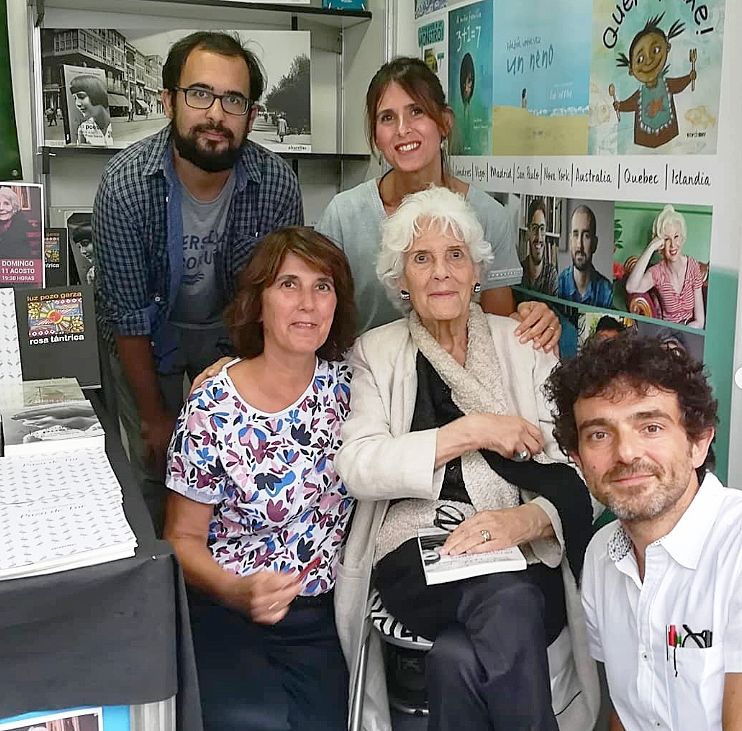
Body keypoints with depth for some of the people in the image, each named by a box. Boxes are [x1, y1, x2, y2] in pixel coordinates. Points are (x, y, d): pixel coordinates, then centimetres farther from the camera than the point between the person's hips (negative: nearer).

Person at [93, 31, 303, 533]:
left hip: (231, 328, 2)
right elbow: (128, 312, -19)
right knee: (154, 468, 1)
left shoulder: (278, 183, -22)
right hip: (150, 336, -1)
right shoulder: (125, 183, -26)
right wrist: (154, 416, -13)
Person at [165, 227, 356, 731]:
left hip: (317, 617, 3)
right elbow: (183, 538, -4)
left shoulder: (344, 385, -2)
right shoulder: (211, 410, -12)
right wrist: (236, 591, -23)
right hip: (225, 613, -3)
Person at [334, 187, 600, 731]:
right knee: (508, 601, -33)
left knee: (458, 658, -31)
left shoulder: (526, 346, 10)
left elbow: (577, 473, 1)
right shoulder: (376, 351, 10)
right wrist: (470, 431, -12)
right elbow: (358, 467, -5)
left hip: (520, 552, 1)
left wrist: (528, 519, -21)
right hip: (415, 555, 0)